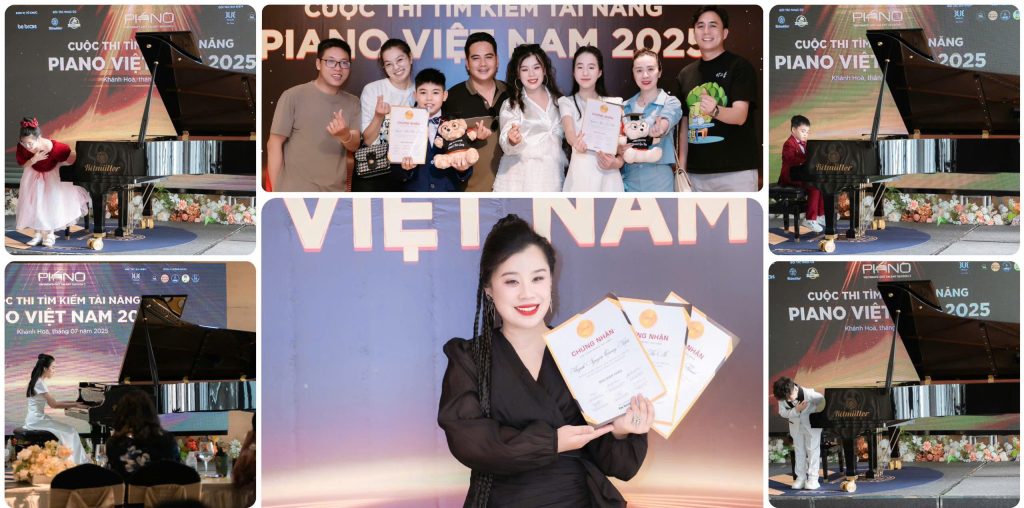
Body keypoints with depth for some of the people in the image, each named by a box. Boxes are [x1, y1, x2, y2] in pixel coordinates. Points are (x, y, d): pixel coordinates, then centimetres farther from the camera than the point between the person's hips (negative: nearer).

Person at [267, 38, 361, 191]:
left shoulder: (353, 103, 9)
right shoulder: (293, 96, -7)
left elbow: (354, 145, 1)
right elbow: (274, 144, -5)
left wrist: (345, 135, -24)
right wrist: (276, 190, -8)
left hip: (335, 191, 5)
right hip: (295, 193, -5)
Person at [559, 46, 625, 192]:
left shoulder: (613, 103, 12)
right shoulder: (567, 102, 7)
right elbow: (569, 132, -11)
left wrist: (618, 162, -13)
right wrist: (577, 142, -36)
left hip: (608, 175, 2)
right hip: (580, 174, -2)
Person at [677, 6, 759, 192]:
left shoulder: (740, 67, -3)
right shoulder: (686, 74, 13)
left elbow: (740, 115, -14)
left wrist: (715, 110, -35)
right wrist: (682, 168, 8)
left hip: (736, 170, -5)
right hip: (697, 173, 5)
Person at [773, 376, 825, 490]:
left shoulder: (809, 394, -33)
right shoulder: (782, 397, -23)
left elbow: (823, 402, -19)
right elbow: (782, 413, -17)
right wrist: (796, 410, -30)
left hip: (812, 423, -4)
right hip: (795, 424, 4)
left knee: (812, 449, 1)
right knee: (799, 450, 10)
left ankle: (813, 478, 7)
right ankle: (801, 477, 18)